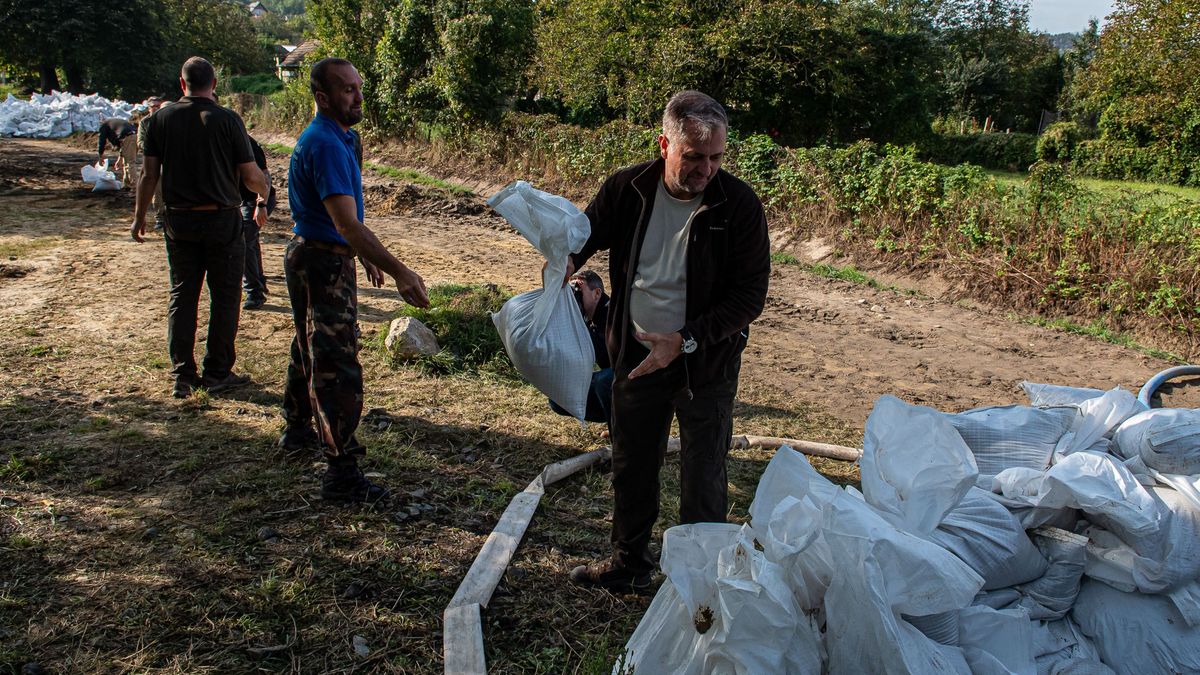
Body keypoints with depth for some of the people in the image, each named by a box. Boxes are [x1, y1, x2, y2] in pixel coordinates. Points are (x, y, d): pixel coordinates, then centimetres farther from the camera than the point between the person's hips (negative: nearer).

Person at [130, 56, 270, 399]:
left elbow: (149, 174, 2)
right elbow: (251, 175, -8)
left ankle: (183, 376, 13)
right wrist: (265, 193, 13)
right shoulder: (227, 119, -9)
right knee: (224, 297, 7)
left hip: (179, 220, 3)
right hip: (221, 220, -3)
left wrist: (139, 216, 13)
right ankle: (217, 373, 12)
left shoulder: (161, 119, 0)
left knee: (182, 296, 11)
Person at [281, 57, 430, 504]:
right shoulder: (326, 145, -23)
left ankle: (298, 429, 41)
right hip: (322, 263, -11)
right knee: (337, 365, -9)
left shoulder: (338, 137, 10)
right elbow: (347, 223, -32)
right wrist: (399, 272, -36)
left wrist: (365, 256, 24)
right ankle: (341, 472, -4)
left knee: (310, 348, 23)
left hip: (316, 257, 11)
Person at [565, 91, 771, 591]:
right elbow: (589, 232, 8)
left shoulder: (739, 205, -18)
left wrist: (685, 340, -24)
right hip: (636, 356, 4)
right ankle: (629, 562, 40)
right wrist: (568, 257, -16)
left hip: (706, 364, -3)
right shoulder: (627, 189, -9)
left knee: (703, 479, 7)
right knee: (631, 466, 19)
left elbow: (750, 296, -16)